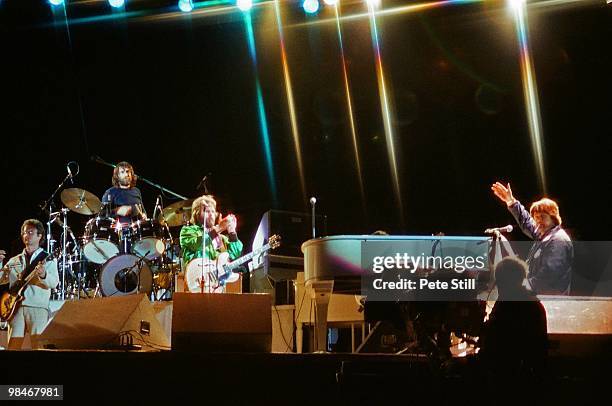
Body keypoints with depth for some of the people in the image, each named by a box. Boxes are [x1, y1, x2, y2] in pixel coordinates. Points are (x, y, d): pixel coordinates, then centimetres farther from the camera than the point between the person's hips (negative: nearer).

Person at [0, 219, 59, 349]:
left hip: (38, 307, -4)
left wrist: (43, 275, -28)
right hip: (15, 306, 4)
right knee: (13, 347, -4)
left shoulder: (48, 259, 8)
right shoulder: (14, 261, 21)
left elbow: (54, 283, -6)